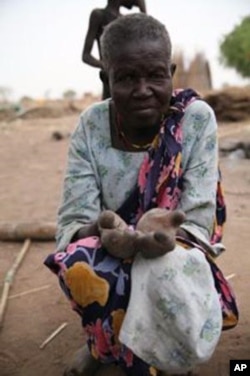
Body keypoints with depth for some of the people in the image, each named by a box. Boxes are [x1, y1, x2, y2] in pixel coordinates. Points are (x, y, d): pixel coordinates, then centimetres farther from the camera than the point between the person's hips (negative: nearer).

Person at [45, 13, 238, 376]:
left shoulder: (196, 118, -14)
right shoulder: (91, 125, -11)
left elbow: (197, 222, -16)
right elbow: (73, 221, -15)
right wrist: (99, 232, -38)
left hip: (171, 260, 0)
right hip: (108, 258, 1)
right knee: (78, 264, -33)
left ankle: (107, 345, 1)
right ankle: (112, 342, 2)